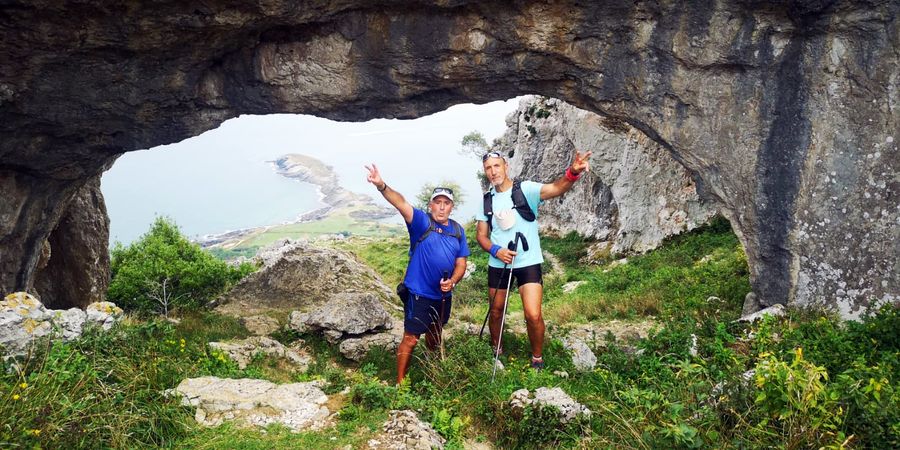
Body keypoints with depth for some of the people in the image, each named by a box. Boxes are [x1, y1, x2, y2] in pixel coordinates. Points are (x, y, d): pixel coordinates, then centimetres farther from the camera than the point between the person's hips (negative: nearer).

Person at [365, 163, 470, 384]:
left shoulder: (458, 231, 3)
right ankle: (400, 382, 10)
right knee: (410, 339, -4)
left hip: (443, 295, 6)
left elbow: (461, 263, 6)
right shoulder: (422, 222, -12)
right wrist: (381, 186, -48)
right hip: (418, 294, -6)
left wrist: (452, 281, -15)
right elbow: (401, 203, -30)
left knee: (435, 337, 25)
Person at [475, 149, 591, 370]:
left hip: (528, 263, -4)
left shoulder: (525, 189, -10)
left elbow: (555, 188, -28)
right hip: (497, 264, 4)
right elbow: (481, 234, 6)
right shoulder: (486, 199, 4)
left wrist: (573, 173, -50)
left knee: (533, 316, -12)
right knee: (496, 311, 17)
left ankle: (537, 359, 12)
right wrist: (496, 250, -15)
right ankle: (495, 350, 42)